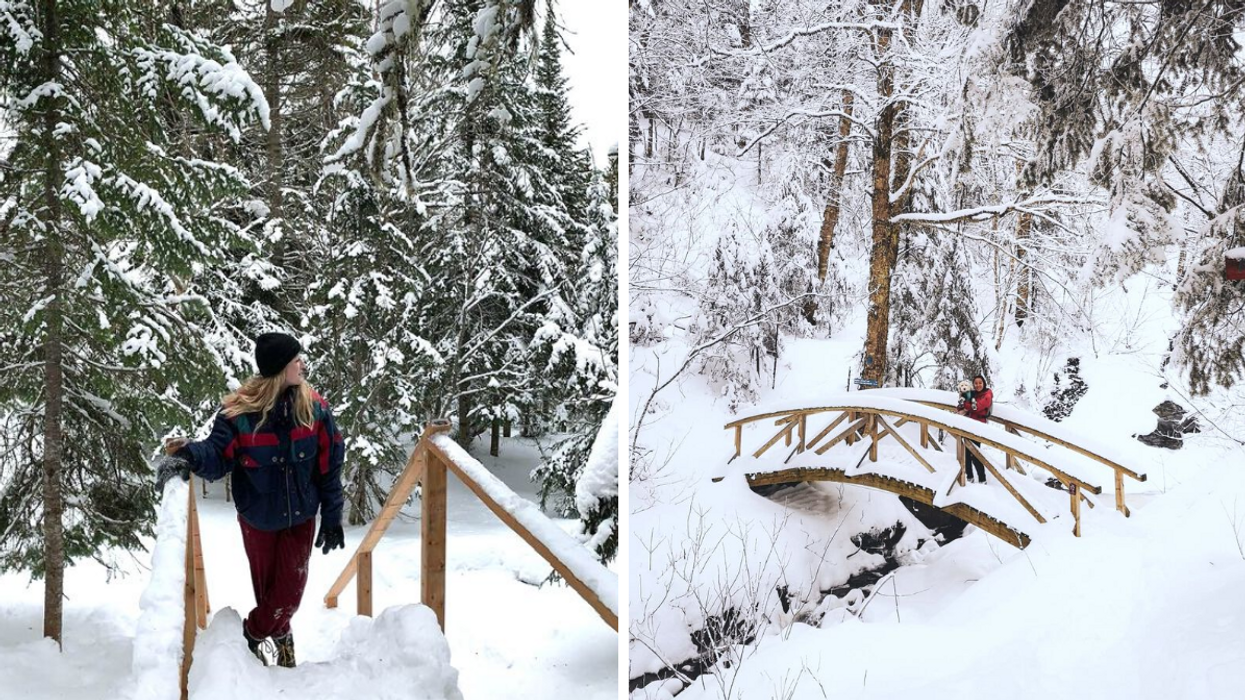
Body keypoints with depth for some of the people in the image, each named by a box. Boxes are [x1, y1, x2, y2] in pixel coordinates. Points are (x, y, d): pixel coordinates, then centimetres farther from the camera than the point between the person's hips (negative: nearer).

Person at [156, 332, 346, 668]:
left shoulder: (314, 408, -13)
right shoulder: (238, 411, -19)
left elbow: (329, 468, -6)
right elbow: (218, 456, -19)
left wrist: (332, 519, -4)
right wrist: (190, 454, -42)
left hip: (300, 517, 1)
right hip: (257, 517, -1)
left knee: (290, 590, -1)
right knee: (265, 586, 14)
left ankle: (252, 633, 26)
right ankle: (280, 636, 40)